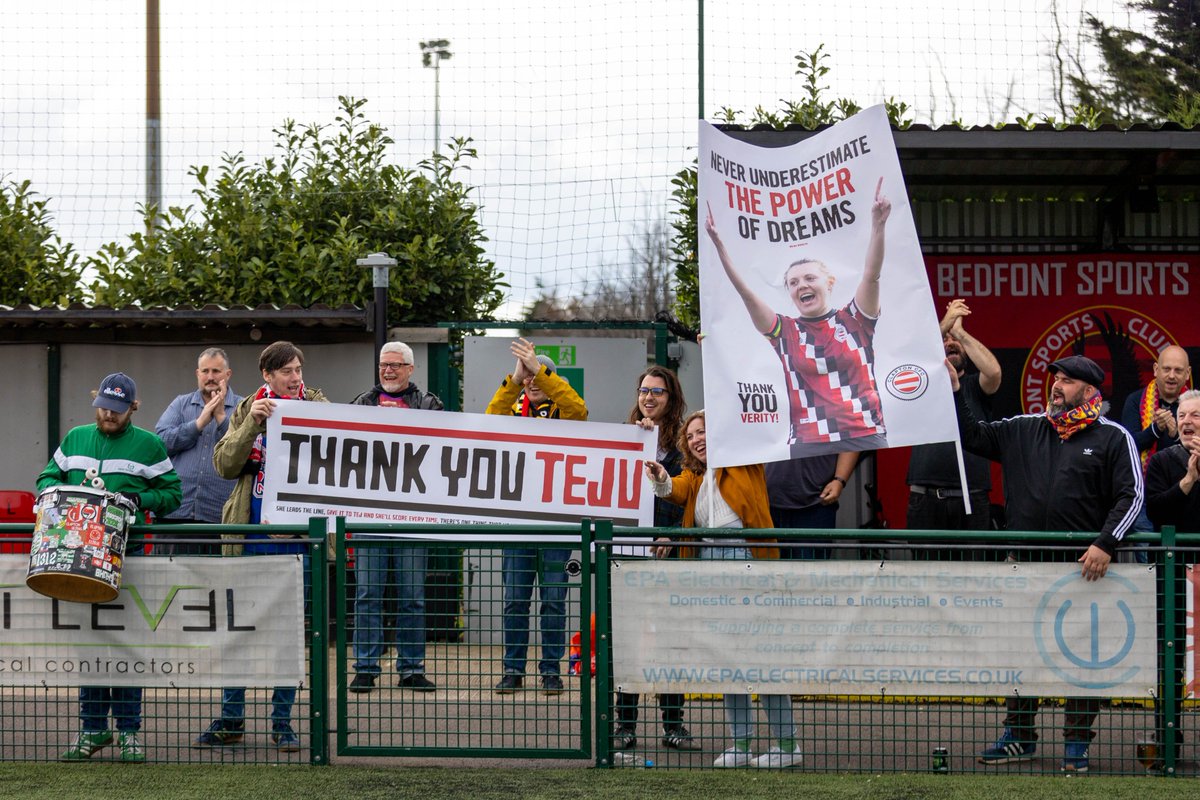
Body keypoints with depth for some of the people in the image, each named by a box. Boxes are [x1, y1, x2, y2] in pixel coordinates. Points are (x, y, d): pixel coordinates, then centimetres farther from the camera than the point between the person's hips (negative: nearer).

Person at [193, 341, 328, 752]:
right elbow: (225, 464, -2)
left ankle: (282, 722, 11)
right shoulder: (249, 410, 9)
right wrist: (251, 423, -14)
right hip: (251, 533, 1)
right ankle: (231, 720, 13)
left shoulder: (317, 408, 6)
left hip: (298, 535, -1)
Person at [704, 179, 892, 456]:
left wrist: (878, 225, -19)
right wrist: (719, 246, -8)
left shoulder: (854, 320, 8)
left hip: (866, 441, 0)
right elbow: (746, 293, 1)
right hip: (809, 447, 0)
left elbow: (871, 275, -5)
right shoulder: (785, 332, 9)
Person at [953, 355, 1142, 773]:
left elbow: (1131, 496, -6)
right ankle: (1019, 738, 20)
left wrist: (1105, 544, -17)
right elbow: (973, 436, 18)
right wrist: (954, 393, 7)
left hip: (1084, 566, -4)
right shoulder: (1022, 430, 12)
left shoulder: (1113, 438, 0)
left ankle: (1077, 746, 8)